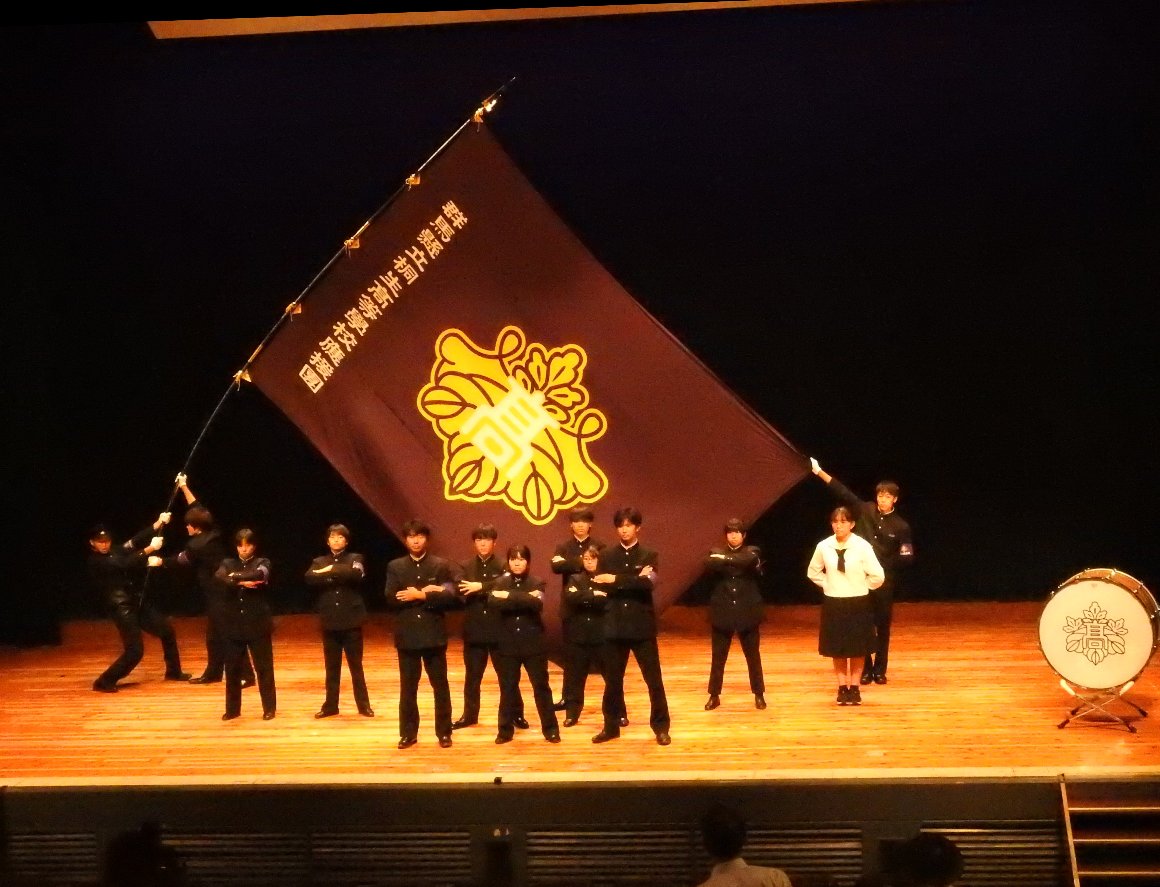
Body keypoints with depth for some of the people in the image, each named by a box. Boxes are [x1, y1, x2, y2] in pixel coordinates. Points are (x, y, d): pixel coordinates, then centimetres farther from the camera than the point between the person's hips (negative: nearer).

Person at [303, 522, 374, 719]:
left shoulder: (355, 559, 2)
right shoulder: (319, 562, 8)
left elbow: (356, 574, -20)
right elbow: (309, 578, -12)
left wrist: (332, 571, -16)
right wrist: (340, 576, -17)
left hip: (351, 620, -2)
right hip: (329, 621, 2)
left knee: (355, 665, 4)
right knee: (331, 666, 9)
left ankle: (363, 704, 11)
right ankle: (330, 705, 16)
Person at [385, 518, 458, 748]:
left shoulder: (441, 565, 1)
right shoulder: (395, 566, 5)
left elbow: (450, 596, -11)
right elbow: (392, 597, -9)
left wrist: (419, 596, -17)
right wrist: (426, 593, -15)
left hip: (434, 634, -1)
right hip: (407, 635, 1)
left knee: (440, 686, 5)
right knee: (408, 687, 7)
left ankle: (444, 732, 14)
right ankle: (408, 733, 16)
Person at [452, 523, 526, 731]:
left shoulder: (503, 567, 0)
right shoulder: (466, 567, 6)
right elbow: (461, 593, -9)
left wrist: (481, 587, -24)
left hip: (498, 629, -2)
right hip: (474, 629, 2)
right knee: (472, 676, 11)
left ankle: (517, 714, 15)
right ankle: (470, 715, 22)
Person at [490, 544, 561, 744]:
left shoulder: (537, 582, -1)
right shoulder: (500, 583, 3)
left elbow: (537, 604, -20)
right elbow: (495, 603, -17)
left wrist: (510, 597, -20)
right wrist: (525, 599, -20)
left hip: (533, 643, -1)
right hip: (508, 643, 1)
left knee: (541, 686, 4)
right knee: (507, 687, 6)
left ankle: (550, 728, 13)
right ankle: (505, 730, 16)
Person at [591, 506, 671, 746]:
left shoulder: (649, 555, 0)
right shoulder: (607, 555, 5)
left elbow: (648, 584, -17)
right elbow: (600, 587, -8)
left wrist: (617, 580, -18)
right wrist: (634, 581, -16)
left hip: (642, 625, -2)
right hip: (614, 625, 2)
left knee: (654, 679, 2)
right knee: (612, 680, 9)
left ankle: (661, 727, 11)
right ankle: (611, 726, 20)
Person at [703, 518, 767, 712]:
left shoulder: (752, 551, 2)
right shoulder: (716, 551, 5)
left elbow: (749, 560, -22)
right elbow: (709, 564, -18)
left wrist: (725, 559, -16)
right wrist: (737, 563, -19)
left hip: (747, 611, -1)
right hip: (722, 612, 1)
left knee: (753, 655, 7)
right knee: (718, 656, 5)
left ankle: (759, 695, 19)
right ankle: (714, 696, 15)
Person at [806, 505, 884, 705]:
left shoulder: (862, 546, -14)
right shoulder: (824, 546, -5)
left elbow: (877, 576, -13)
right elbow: (813, 573, 12)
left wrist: (861, 587, -2)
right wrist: (829, 585, 3)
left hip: (858, 604, -2)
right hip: (833, 604, 2)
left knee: (857, 648, 9)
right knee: (837, 648, 7)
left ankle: (854, 687, 22)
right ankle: (842, 687, 19)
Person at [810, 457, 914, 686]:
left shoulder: (901, 527, -5)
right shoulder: (865, 510, -1)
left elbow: (908, 558, -2)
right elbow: (843, 492, -2)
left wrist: (886, 564, -11)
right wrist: (819, 471, -5)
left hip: (884, 581, -1)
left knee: (882, 625, 6)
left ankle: (880, 669, 17)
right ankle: (866, 669, 14)